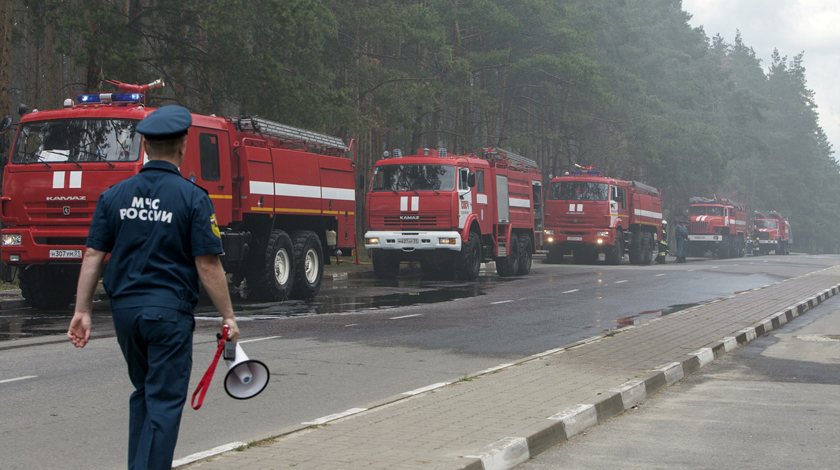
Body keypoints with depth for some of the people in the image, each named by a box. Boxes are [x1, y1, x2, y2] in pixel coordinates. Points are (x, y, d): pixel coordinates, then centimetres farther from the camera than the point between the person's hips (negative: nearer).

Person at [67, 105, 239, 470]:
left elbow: (93, 256, 2)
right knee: (165, 400, 0)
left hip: (124, 310, 5)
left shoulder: (114, 196, 4)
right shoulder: (193, 197, -9)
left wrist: (82, 310, 8)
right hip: (170, 312, -5)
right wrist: (228, 316, -3)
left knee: (144, 392, 22)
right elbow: (207, 265, -11)